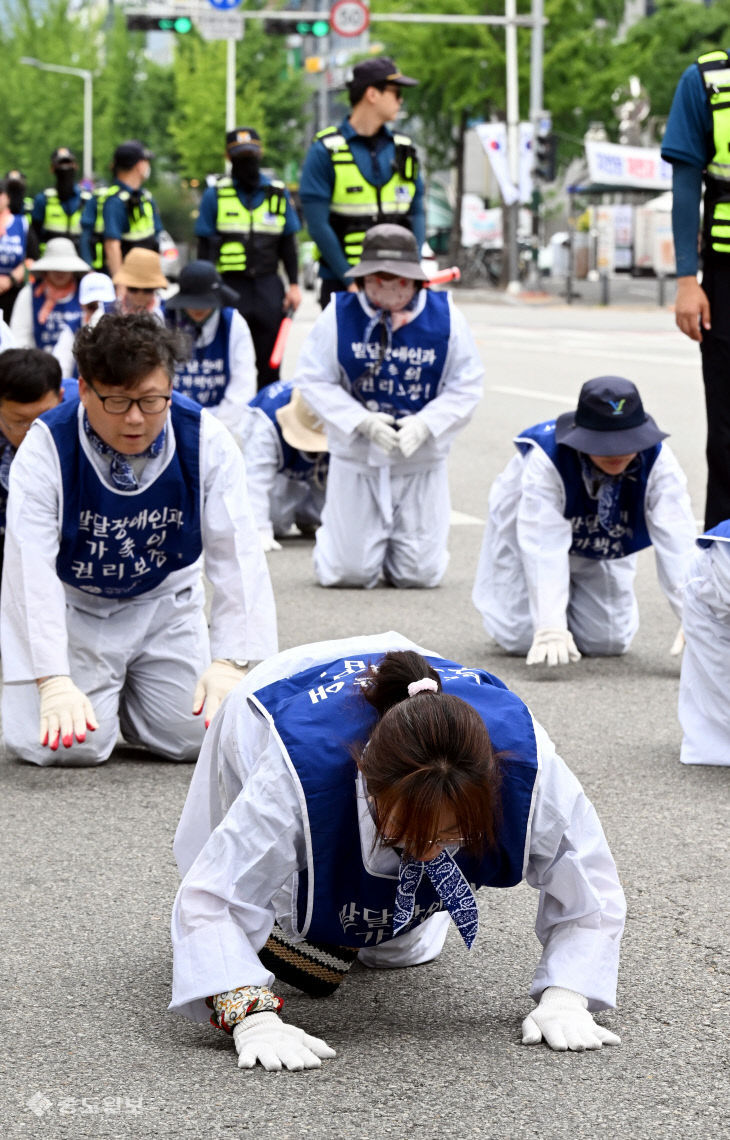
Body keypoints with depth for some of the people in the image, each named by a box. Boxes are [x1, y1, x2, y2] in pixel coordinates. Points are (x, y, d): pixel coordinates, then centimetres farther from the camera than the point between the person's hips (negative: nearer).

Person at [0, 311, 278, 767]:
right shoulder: (47, 448, -24)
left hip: (165, 604, 3)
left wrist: (229, 662, -33)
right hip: (73, 606, -2)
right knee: (71, 745, -20)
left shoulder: (206, 442, -19)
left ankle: (130, 694, 23)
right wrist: (53, 683, -41)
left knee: (200, 737, -11)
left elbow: (237, 554, -21)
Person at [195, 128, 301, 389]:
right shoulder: (215, 195, 2)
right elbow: (205, 247, 2)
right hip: (230, 286, -2)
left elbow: (288, 243, 13)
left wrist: (294, 284, 5)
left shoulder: (278, 193, 10)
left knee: (269, 358, 6)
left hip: (268, 286, 2)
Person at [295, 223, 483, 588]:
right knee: (349, 573, 1)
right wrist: (363, 422, -20)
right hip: (356, 460, -1)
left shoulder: (444, 317, -3)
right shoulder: (339, 314, -6)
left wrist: (425, 425, -19)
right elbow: (313, 380, -6)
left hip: (422, 462, 1)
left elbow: (466, 387, -2)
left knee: (420, 574, 2)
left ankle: (411, 541, 39)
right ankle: (335, 535, 37)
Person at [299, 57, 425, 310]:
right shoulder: (325, 151, -4)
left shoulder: (403, 149, 11)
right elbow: (318, 224, -9)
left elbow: (417, 212, 12)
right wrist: (351, 281, -13)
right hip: (342, 286, -4)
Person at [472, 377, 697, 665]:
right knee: (521, 638, -9)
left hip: (600, 550, 3)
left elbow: (677, 542, -37)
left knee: (608, 641, -1)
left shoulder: (658, 460, -31)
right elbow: (544, 547, -44)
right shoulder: (545, 460, -39)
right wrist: (550, 629, -53)